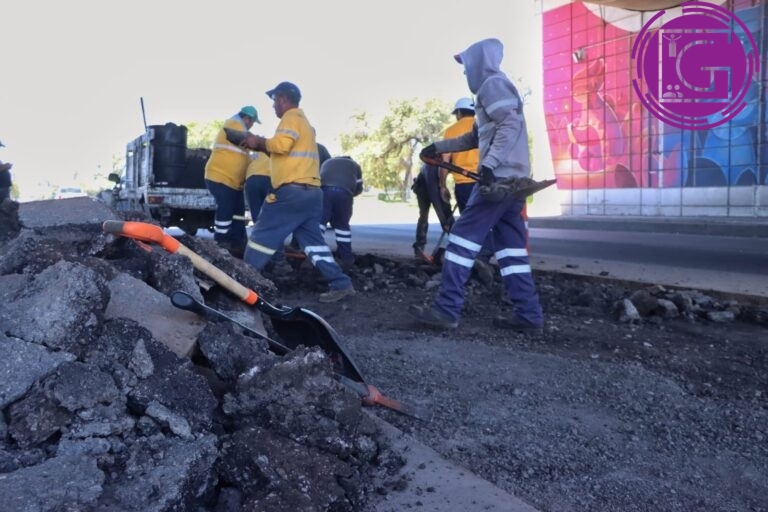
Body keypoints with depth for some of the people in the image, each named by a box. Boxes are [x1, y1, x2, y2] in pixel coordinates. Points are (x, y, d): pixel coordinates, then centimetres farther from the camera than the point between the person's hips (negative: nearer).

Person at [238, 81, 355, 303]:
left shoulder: (291, 117, -3)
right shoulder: (303, 121, 28)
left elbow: (281, 144, -20)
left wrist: (259, 141, -4)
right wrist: (262, 147, 19)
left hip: (293, 191, -9)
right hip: (311, 192, 9)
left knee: (262, 235, -1)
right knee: (312, 241, 8)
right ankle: (340, 284, 2)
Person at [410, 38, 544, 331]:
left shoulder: (493, 83, -3)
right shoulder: (494, 88, 28)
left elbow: (511, 124, -18)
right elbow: (474, 138, 33)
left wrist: (489, 164, -27)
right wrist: (438, 147, 32)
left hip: (501, 177, -10)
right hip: (512, 179, 10)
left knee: (463, 237, -10)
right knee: (510, 246, 7)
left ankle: (446, 309, -10)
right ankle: (528, 314, 6)